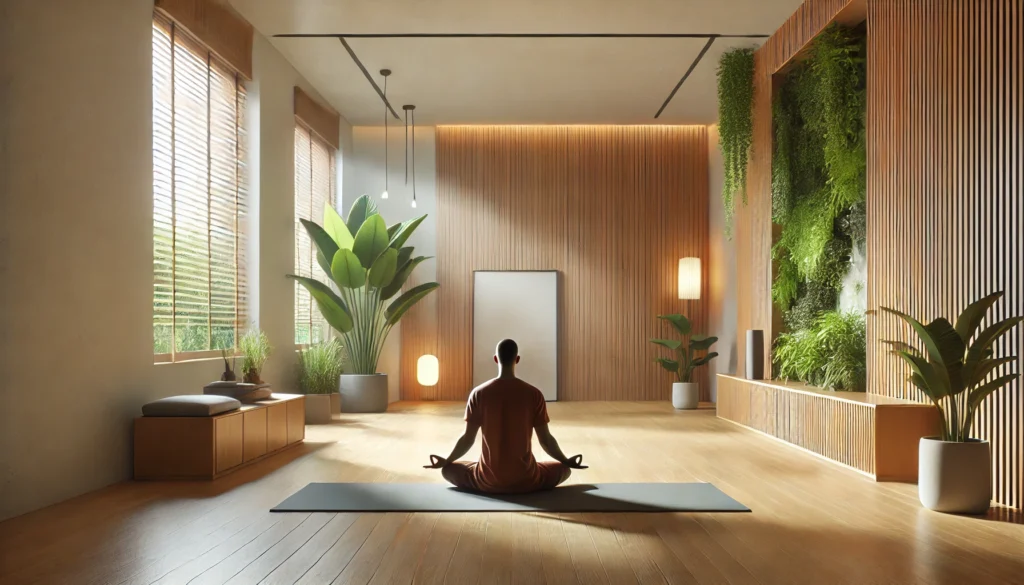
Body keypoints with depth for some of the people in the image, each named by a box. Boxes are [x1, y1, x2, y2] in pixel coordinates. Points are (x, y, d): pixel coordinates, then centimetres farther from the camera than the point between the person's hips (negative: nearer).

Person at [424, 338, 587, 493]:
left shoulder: (478, 393, -6)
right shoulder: (534, 394, -8)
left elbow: (468, 438, -1)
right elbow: (546, 440, -3)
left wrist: (445, 461, 17)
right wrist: (567, 461, 16)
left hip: (489, 480, 0)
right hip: (526, 480, 0)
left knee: (448, 469, 26)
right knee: (563, 469, 27)